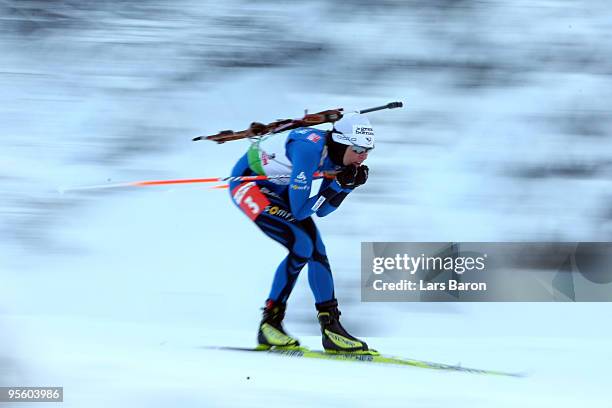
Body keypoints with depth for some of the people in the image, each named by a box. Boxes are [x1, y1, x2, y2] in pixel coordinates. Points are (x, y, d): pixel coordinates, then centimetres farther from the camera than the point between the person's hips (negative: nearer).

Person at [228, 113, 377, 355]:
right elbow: (299, 211, -31)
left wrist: (349, 185, -16)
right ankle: (270, 325, -8)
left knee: (316, 250, -1)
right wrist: (339, 184, -32)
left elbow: (321, 210, -2)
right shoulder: (311, 150, -35)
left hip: (276, 188, 9)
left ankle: (331, 328, 6)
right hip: (246, 183, -9)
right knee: (301, 246, -20)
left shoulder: (339, 155, -9)